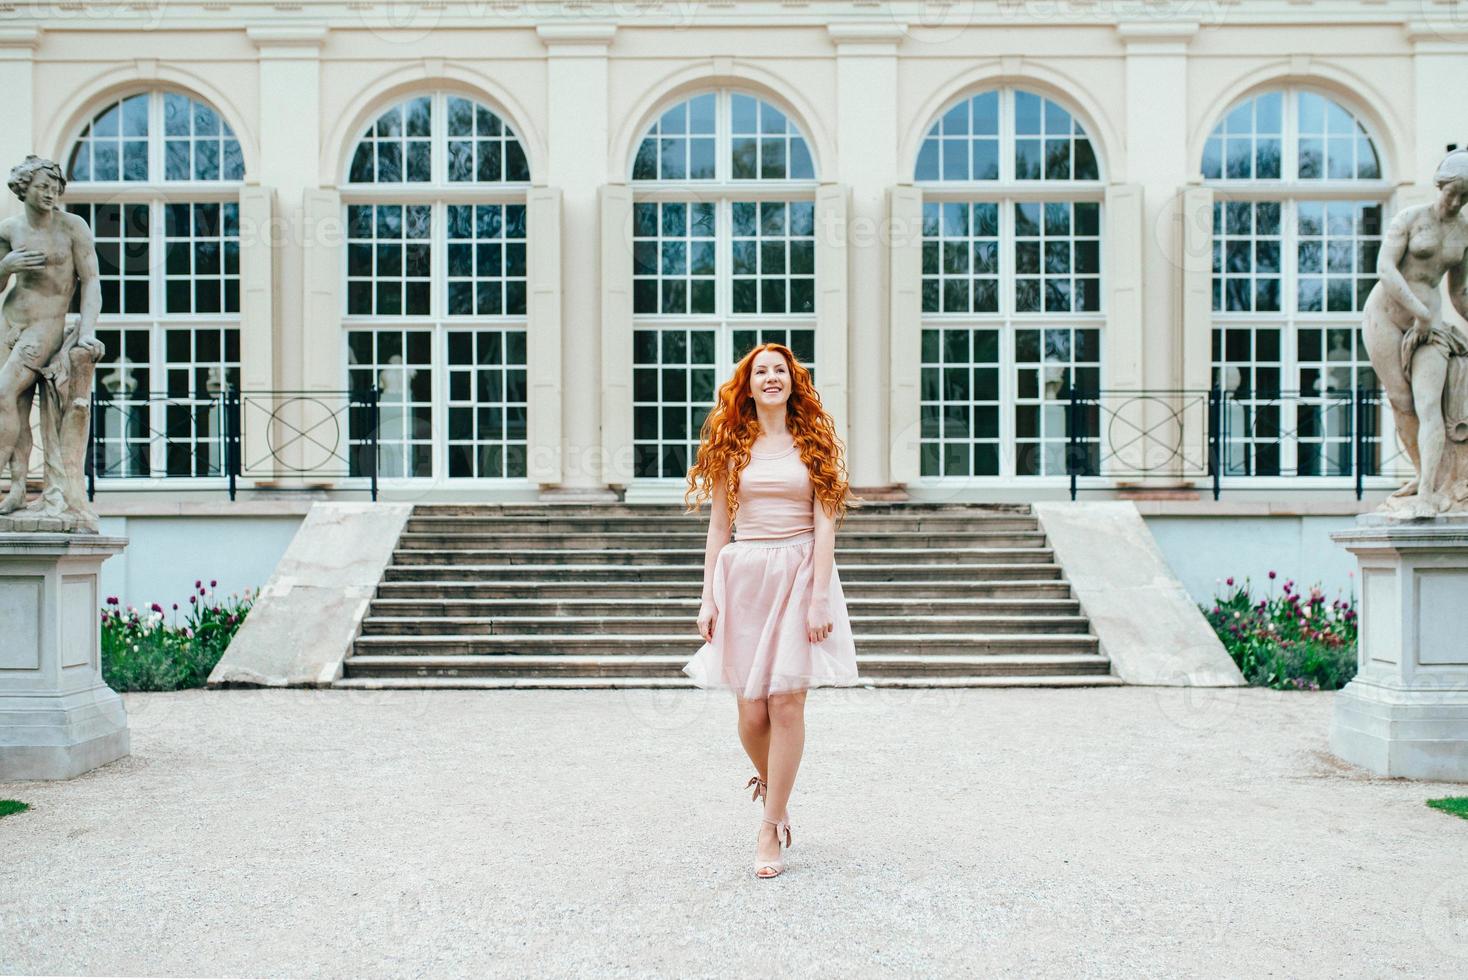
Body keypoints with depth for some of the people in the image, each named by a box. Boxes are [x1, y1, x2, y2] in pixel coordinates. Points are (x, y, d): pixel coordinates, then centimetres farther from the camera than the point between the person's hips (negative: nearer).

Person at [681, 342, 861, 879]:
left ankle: (769, 829, 5)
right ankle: (768, 780, 33)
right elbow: (718, 526, 9)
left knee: (786, 701, -7)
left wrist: (819, 597, -9)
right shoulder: (731, 445, 9)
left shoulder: (814, 442, 5)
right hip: (743, 575, 2)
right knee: (751, 710, 1)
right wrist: (708, 598, 4)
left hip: (799, 574, -1)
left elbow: (825, 525, -1)